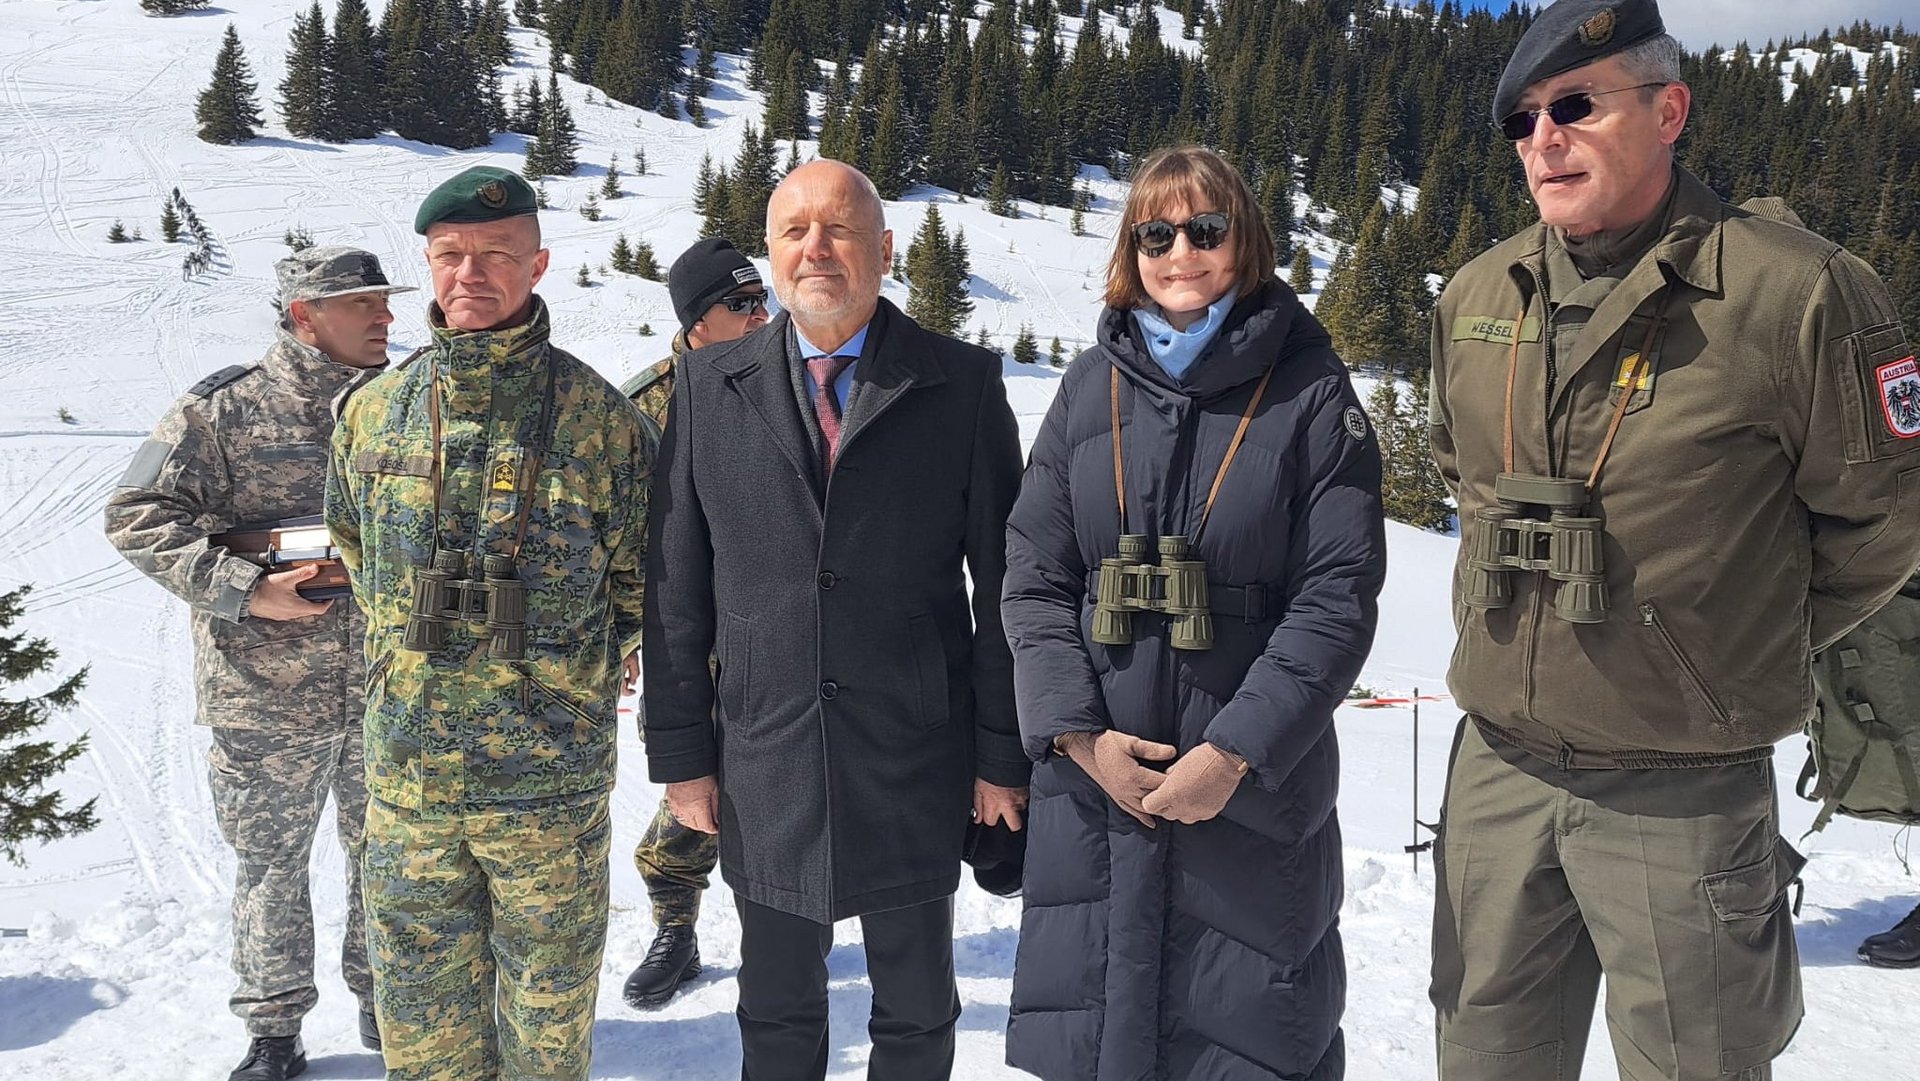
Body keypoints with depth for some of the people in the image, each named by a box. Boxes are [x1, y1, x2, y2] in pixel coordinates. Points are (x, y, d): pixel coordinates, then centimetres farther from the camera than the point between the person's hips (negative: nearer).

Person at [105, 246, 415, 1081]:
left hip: (388, 692, 3)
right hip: (265, 694, -3)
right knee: (271, 861, 10)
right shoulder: (223, 410, -7)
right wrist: (245, 590, -18)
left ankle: (384, 995, 36)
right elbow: (137, 517, -9)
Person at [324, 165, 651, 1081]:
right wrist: (418, 663, 13)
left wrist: (569, 683, 3)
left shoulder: (599, 417, -6)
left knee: (549, 1006, 14)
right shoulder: (374, 412, 3)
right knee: (422, 1007, 16)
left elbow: (638, 578, 2)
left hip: (551, 777, -3)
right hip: (407, 769, 3)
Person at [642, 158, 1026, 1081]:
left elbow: (1002, 583, -3)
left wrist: (1004, 755, -3)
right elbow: (675, 583, 3)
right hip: (762, 764, 2)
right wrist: (679, 751, 2)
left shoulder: (965, 385, -3)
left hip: (915, 762, -1)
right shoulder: (709, 386, 2)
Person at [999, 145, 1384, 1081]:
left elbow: (1338, 595, -9)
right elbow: (1034, 577, 3)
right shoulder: (1091, 384, 6)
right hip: (1092, 773, 3)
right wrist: (1079, 732, -9)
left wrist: (1235, 752, -15)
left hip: (1256, 781, -3)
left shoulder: (1310, 391, -3)